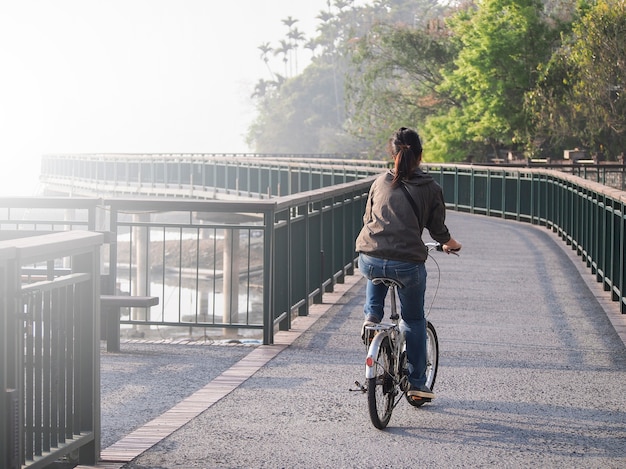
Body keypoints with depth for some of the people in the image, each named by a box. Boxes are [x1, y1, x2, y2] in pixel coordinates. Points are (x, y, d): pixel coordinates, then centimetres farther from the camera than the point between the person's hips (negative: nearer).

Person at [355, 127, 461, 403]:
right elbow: (438, 231, 10)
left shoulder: (381, 182, 13)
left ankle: (372, 316, 22)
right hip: (408, 264, -2)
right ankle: (416, 384, 18)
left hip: (369, 261, 2)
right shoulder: (430, 189, 5)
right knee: (414, 320, 18)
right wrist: (452, 245, 32)